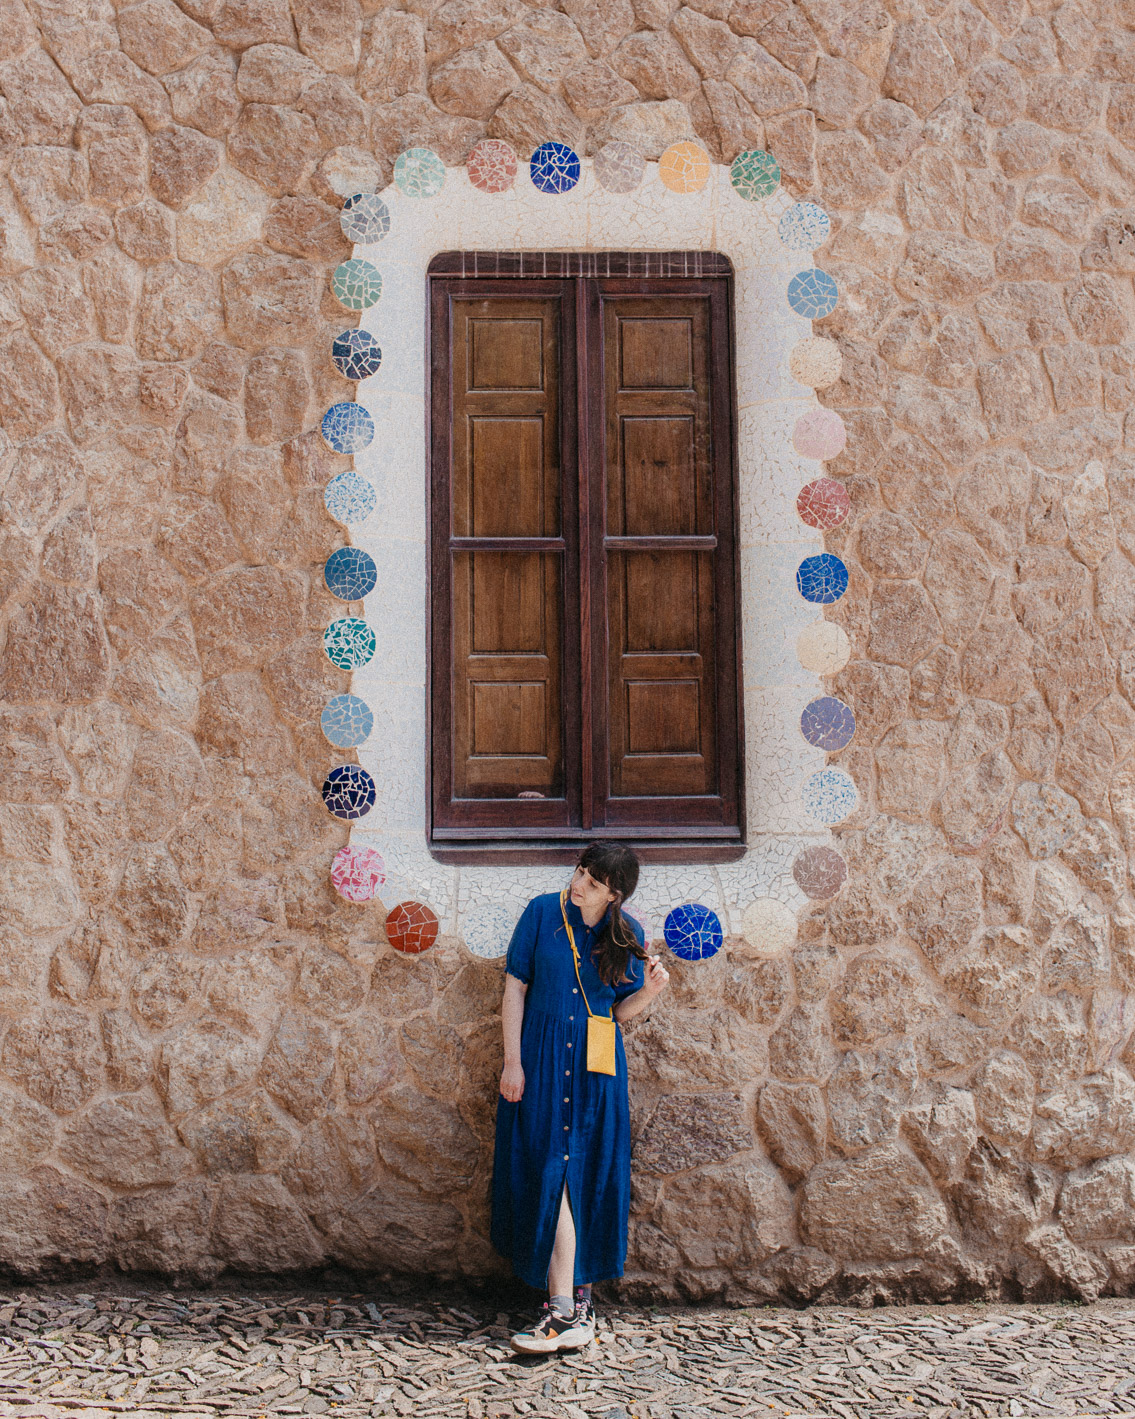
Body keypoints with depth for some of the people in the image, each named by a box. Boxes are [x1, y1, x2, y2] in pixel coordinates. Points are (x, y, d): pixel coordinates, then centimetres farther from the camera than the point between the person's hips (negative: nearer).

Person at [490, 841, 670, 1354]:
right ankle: (570, 1304, 3)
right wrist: (512, 1060, -7)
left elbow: (621, 1010, 5)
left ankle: (567, 1306, 15)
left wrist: (650, 989, -15)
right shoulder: (543, 912, -5)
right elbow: (515, 987, -2)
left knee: (587, 1175, 4)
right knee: (550, 1172, -3)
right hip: (541, 1059, -1)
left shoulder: (626, 933, 0)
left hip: (595, 1066, 1)